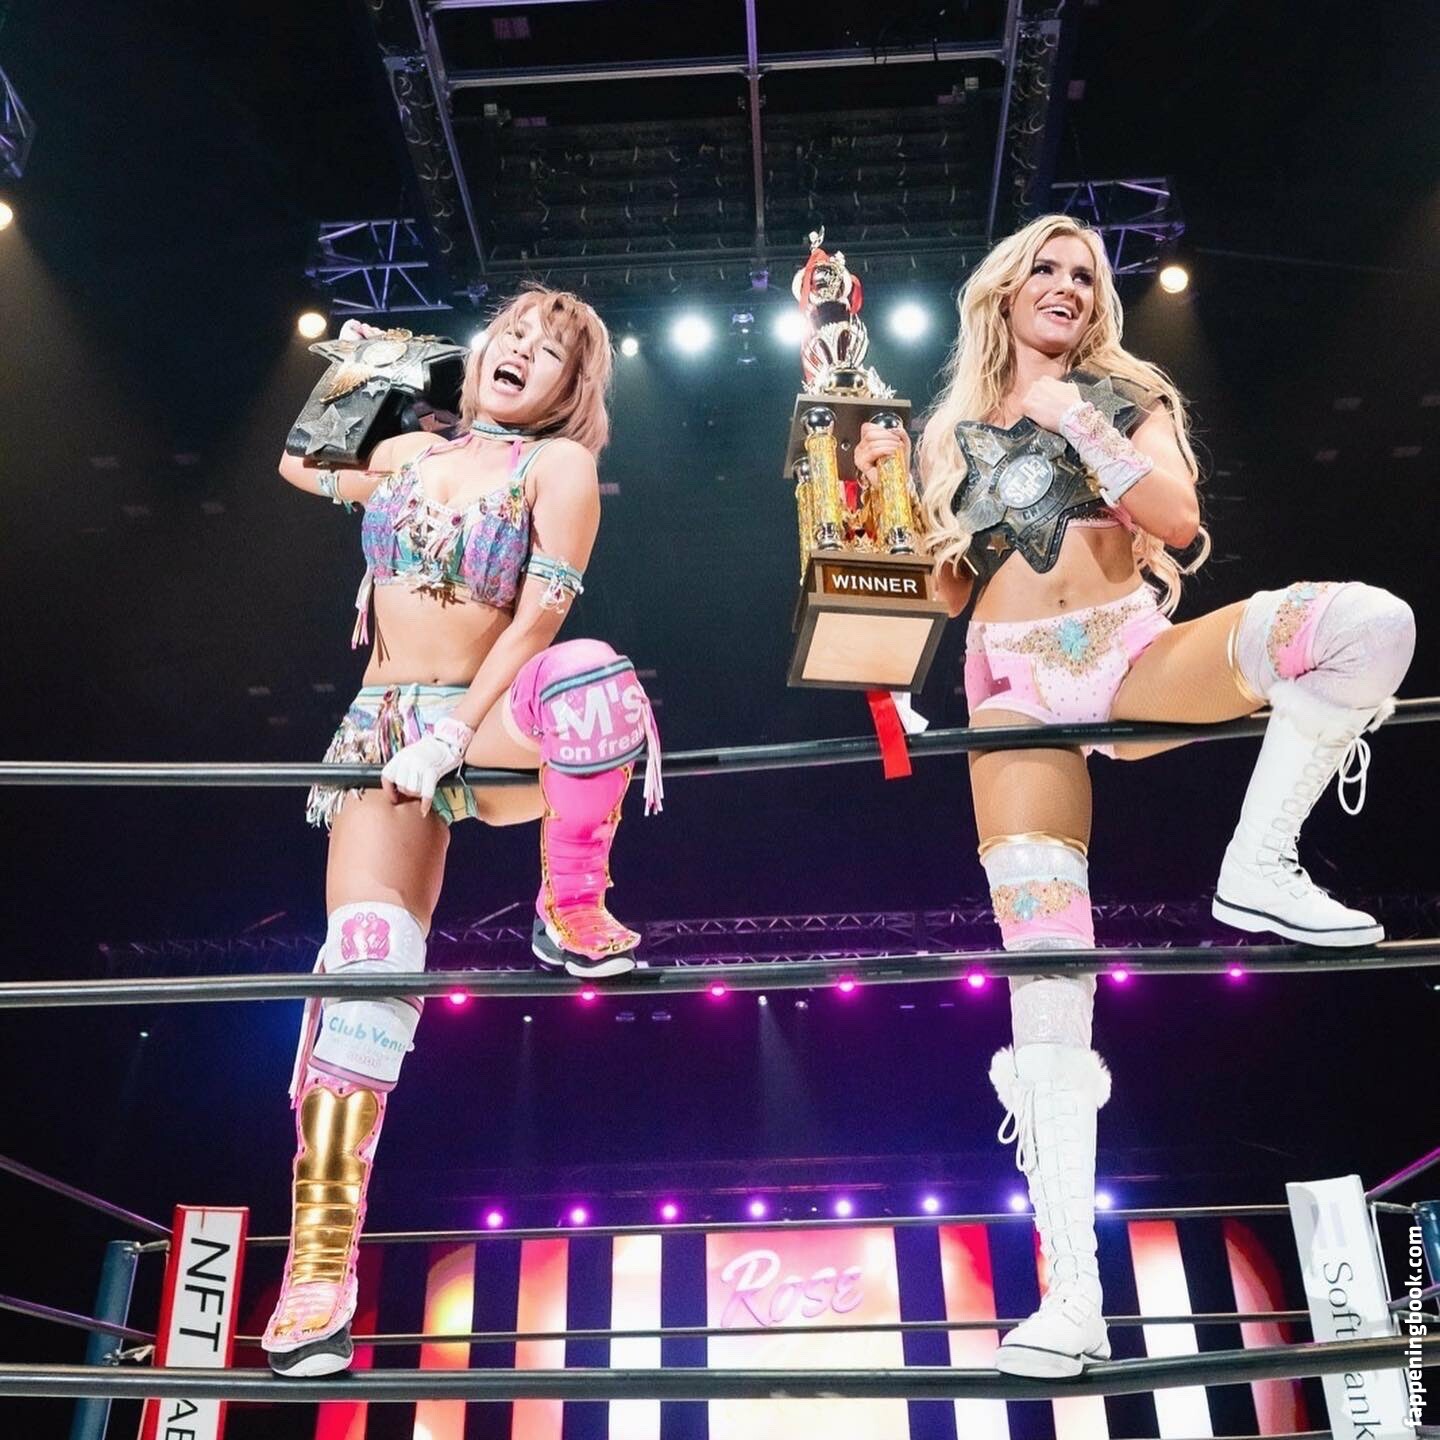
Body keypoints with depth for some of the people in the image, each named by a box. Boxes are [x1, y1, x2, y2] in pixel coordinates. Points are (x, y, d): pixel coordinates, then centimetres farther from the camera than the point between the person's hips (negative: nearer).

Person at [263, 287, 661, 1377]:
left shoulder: (559, 464, 0)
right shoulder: (408, 454, 15)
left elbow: (539, 614, -11)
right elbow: (300, 466, 37)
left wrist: (450, 733, -18)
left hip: (486, 715, -3)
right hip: (383, 725, 3)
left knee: (594, 676, -39)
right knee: (367, 960, -15)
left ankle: (573, 912, -17)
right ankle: (322, 1261, -12)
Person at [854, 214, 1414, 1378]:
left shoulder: (1128, 394, 17)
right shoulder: (956, 429, 20)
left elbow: (1179, 517, -2)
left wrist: (1076, 421, -6)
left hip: (1134, 653, 1)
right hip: (1017, 687, 0)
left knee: (1367, 620, -29)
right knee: (1044, 975, -12)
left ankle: (1258, 868, -12)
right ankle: (1072, 1295, -11)